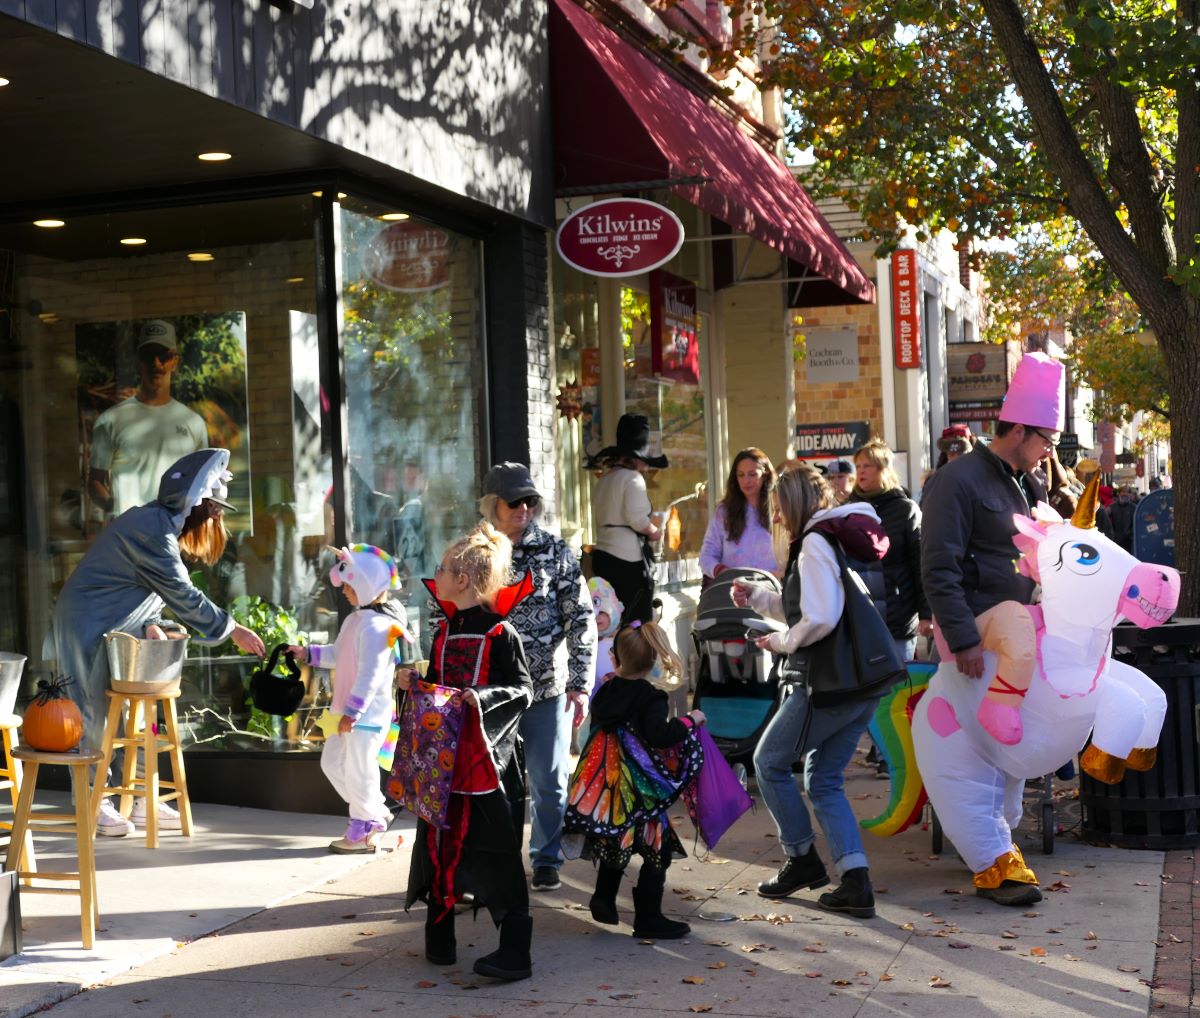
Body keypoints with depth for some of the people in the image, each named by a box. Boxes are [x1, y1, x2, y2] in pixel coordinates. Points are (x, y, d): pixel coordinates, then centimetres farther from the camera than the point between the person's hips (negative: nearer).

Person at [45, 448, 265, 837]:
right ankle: (94, 803, 7)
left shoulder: (158, 525, 8)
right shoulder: (152, 530, -23)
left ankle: (137, 798, 14)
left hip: (115, 630, 10)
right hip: (88, 628, -10)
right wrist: (232, 630, -18)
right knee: (93, 715, -1)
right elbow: (182, 595, -23)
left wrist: (150, 624, -2)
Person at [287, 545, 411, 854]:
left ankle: (363, 833, 13)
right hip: (350, 711, 11)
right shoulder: (356, 619, 11)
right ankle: (376, 814, 28)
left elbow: (371, 675, -25)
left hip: (368, 714, -11)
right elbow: (338, 654, 24)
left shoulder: (376, 625, -22)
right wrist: (308, 654, 15)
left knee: (358, 772, -1)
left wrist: (352, 712, -24)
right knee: (332, 762, 19)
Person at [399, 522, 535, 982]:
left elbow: (524, 690, -12)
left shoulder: (500, 633, -11)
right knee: (438, 842, 12)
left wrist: (484, 697, -26)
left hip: (488, 759, -7)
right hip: (444, 756, 7)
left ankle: (515, 952, -2)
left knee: (498, 854, -6)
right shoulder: (444, 630, 11)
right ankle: (439, 936, 27)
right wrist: (414, 682, 0)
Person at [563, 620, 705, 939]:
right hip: (638, 789, -7)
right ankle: (647, 918, 3)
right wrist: (690, 720, -14)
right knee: (658, 850, 2)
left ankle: (604, 899, 24)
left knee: (615, 842, 25)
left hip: (606, 783, 7)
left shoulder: (607, 691, 6)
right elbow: (659, 735, -25)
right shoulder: (651, 699, -13)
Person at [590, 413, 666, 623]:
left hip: (602, 556, 8)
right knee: (638, 621, -4)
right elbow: (637, 518, -18)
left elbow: (600, 517, 13)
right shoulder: (632, 478, -8)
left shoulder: (605, 479, 17)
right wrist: (654, 532, 1)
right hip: (628, 559, -8)